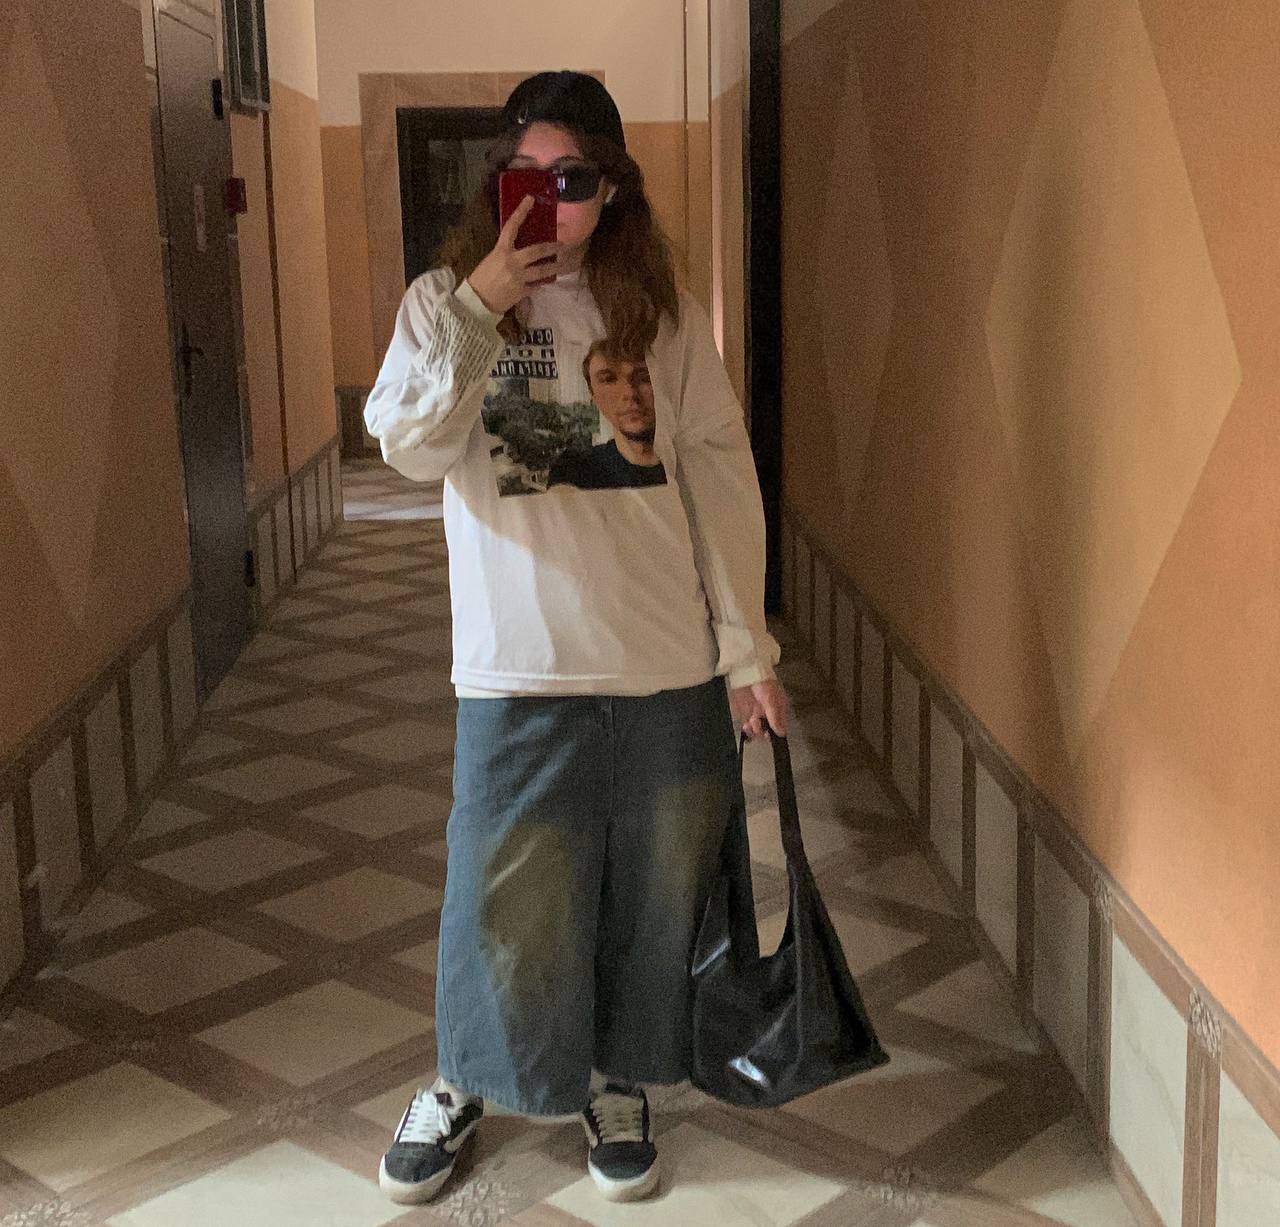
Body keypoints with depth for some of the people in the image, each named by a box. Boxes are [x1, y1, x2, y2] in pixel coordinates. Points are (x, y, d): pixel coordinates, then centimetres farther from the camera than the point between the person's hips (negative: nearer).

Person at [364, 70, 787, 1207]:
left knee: (653, 894, 12)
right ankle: (463, 1084, 34)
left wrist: (747, 650, -1)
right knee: (503, 895, 8)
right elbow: (409, 447, -11)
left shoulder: (661, 311, 2)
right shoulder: (445, 301, 3)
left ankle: (617, 1083, 36)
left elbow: (723, 477, 2)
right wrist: (478, 311, -19)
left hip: (672, 671, 1)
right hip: (518, 670, -1)